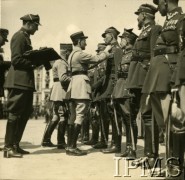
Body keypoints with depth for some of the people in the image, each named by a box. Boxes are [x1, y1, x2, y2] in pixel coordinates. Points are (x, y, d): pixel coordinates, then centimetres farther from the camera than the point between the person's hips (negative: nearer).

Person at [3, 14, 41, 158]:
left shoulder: (25, 37, 22)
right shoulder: (19, 36, -8)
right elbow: (16, 59, -17)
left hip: (26, 81, 10)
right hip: (19, 81, -10)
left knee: (25, 113, 11)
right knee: (15, 113, -7)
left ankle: (15, 145, 17)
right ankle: (8, 147, -1)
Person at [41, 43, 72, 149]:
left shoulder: (61, 62, 22)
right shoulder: (61, 63, -10)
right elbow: (63, 77, -22)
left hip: (57, 94, 10)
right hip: (61, 93, -10)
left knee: (56, 117, 13)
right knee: (63, 117, -7)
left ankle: (46, 140, 16)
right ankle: (61, 142, -3)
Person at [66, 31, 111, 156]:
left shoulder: (72, 54, 20)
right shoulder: (80, 54, -9)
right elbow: (97, 59, -10)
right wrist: (107, 51, 5)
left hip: (73, 83, 10)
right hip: (81, 83, -10)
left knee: (73, 116, 9)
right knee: (80, 116, -9)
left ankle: (70, 146, 10)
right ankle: (72, 147, -11)